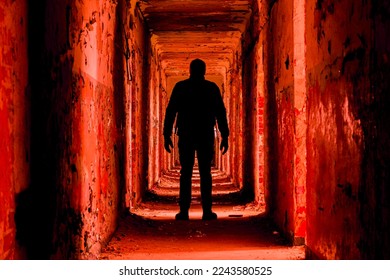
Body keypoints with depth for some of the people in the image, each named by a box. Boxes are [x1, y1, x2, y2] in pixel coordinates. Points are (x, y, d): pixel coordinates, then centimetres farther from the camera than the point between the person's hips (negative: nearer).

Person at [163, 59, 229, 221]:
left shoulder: (180, 87, 3)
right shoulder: (212, 88, 3)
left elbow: (170, 112, 0)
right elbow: (221, 113, 1)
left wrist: (167, 135, 3)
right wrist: (225, 136, 4)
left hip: (185, 136, 0)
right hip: (206, 137, 0)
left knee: (185, 173, 3)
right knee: (205, 173, 3)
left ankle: (184, 211, -2)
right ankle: (207, 211, -1)